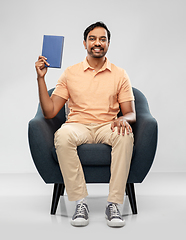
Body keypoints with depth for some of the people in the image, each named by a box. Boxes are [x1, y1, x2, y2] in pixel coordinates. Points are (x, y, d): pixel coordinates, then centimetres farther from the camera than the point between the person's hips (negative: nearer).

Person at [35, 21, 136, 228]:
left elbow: (131, 113, 8)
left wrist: (123, 119, -18)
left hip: (107, 126, 0)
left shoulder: (119, 75, 11)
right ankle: (80, 202, -29)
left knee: (125, 135, -35)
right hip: (78, 125, 0)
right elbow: (49, 112, 5)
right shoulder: (70, 73, 10)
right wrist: (40, 78, -3)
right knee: (63, 135, -36)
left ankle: (114, 204, -30)